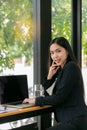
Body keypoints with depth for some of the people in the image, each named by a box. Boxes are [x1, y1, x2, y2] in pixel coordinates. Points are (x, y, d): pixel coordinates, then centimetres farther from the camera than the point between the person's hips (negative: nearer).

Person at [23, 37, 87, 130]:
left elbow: (59, 98, -16)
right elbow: (46, 93, 15)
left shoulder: (71, 67, -12)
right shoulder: (60, 69, 16)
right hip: (68, 119, 9)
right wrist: (50, 76, 1)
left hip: (75, 121, -9)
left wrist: (36, 100, -5)